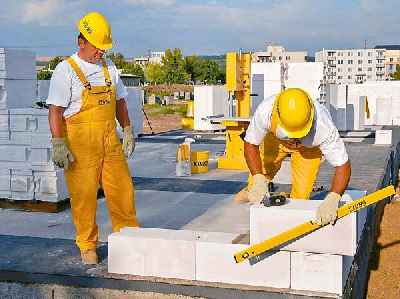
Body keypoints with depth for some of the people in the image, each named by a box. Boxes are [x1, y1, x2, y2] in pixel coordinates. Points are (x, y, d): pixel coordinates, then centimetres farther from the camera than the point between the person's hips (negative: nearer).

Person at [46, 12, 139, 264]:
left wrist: (128, 131, 15)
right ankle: (88, 246, 15)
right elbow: (56, 110, -9)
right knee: (84, 195, 0)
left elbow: (120, 102, 21)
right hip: (80, 142, -5)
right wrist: (58, 144, -15)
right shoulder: (66, 70, -5)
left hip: (110, 140, 5)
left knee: (122, 189, 6)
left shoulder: (110, 68, 13)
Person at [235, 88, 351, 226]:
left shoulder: (324, 127, -45)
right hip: (275, 139, 1)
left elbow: (343, 166, -39)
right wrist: (258, 180, -39)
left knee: (301, 194, -5)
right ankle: (251, 190, 47)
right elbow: (251, 144, -27)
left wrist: (332, 199, -55)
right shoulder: (265, 111, -43)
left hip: (309, 146, -1)